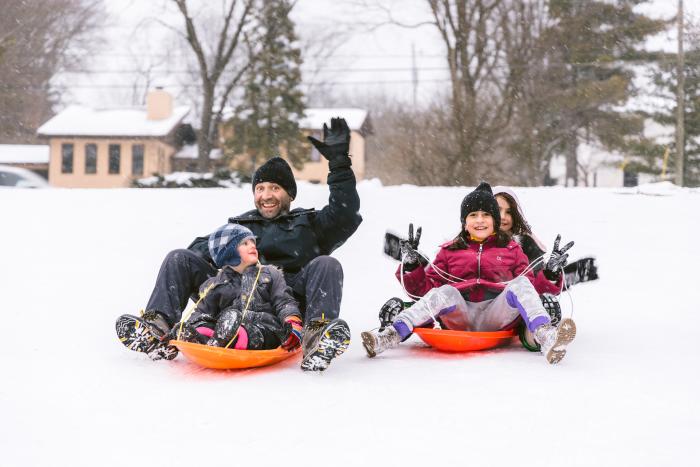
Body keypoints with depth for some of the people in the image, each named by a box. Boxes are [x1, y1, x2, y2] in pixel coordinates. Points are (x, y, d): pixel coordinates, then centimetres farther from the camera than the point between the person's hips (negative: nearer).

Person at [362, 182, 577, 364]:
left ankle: (546, 338, -49)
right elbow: (427, 287, 14)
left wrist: (550, 273, -1)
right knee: (444, 292, -30)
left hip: (497, 316, 0)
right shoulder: (449, 251, 21)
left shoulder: (511, 249, 21)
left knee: (520, 284, -25)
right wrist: (412, 266, 0)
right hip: (459, 318, 0)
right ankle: (389, 337, -44)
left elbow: (531, 288, 15)